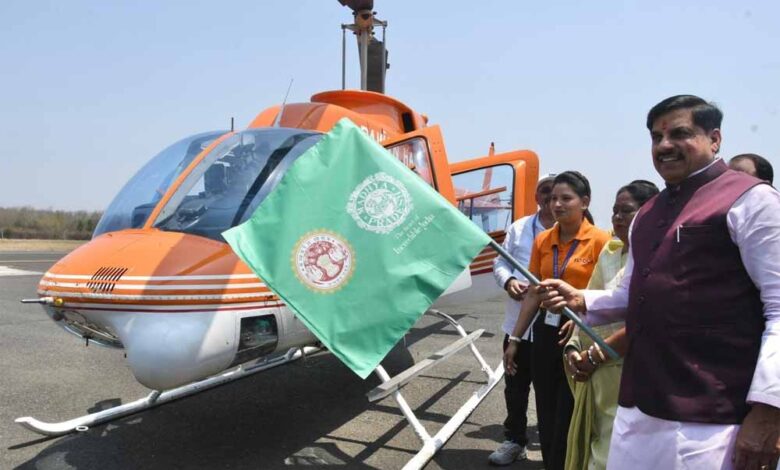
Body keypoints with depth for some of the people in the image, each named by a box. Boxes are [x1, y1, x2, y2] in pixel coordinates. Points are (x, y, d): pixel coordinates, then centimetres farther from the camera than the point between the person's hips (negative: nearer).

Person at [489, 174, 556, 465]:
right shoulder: (519, 228, 7)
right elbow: (500, 262, 10)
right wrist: (508, 281, -11)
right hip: (519, 322, 4)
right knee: (515, 386, 16)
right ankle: (515, 439, 34)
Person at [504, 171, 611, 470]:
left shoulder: (600, 241, -9)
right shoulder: (542, 240, 6)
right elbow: (534, 293, 9)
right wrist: (515, 339, 8)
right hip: (545, 333, 5)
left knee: (568, 421, 5)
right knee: (546, 417, 13)